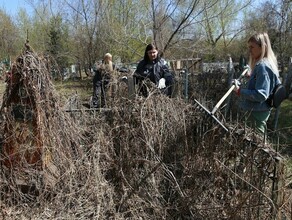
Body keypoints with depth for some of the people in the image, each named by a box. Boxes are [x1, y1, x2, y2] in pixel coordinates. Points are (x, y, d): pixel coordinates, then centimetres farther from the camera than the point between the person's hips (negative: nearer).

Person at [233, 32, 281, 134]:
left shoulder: (262, 66, -22)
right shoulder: (268, 63, 9)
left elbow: (261, 95, -27)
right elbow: (277, 85, 19)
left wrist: (240, 91, -28)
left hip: (257, 113, -10)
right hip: (260, 111, 10)